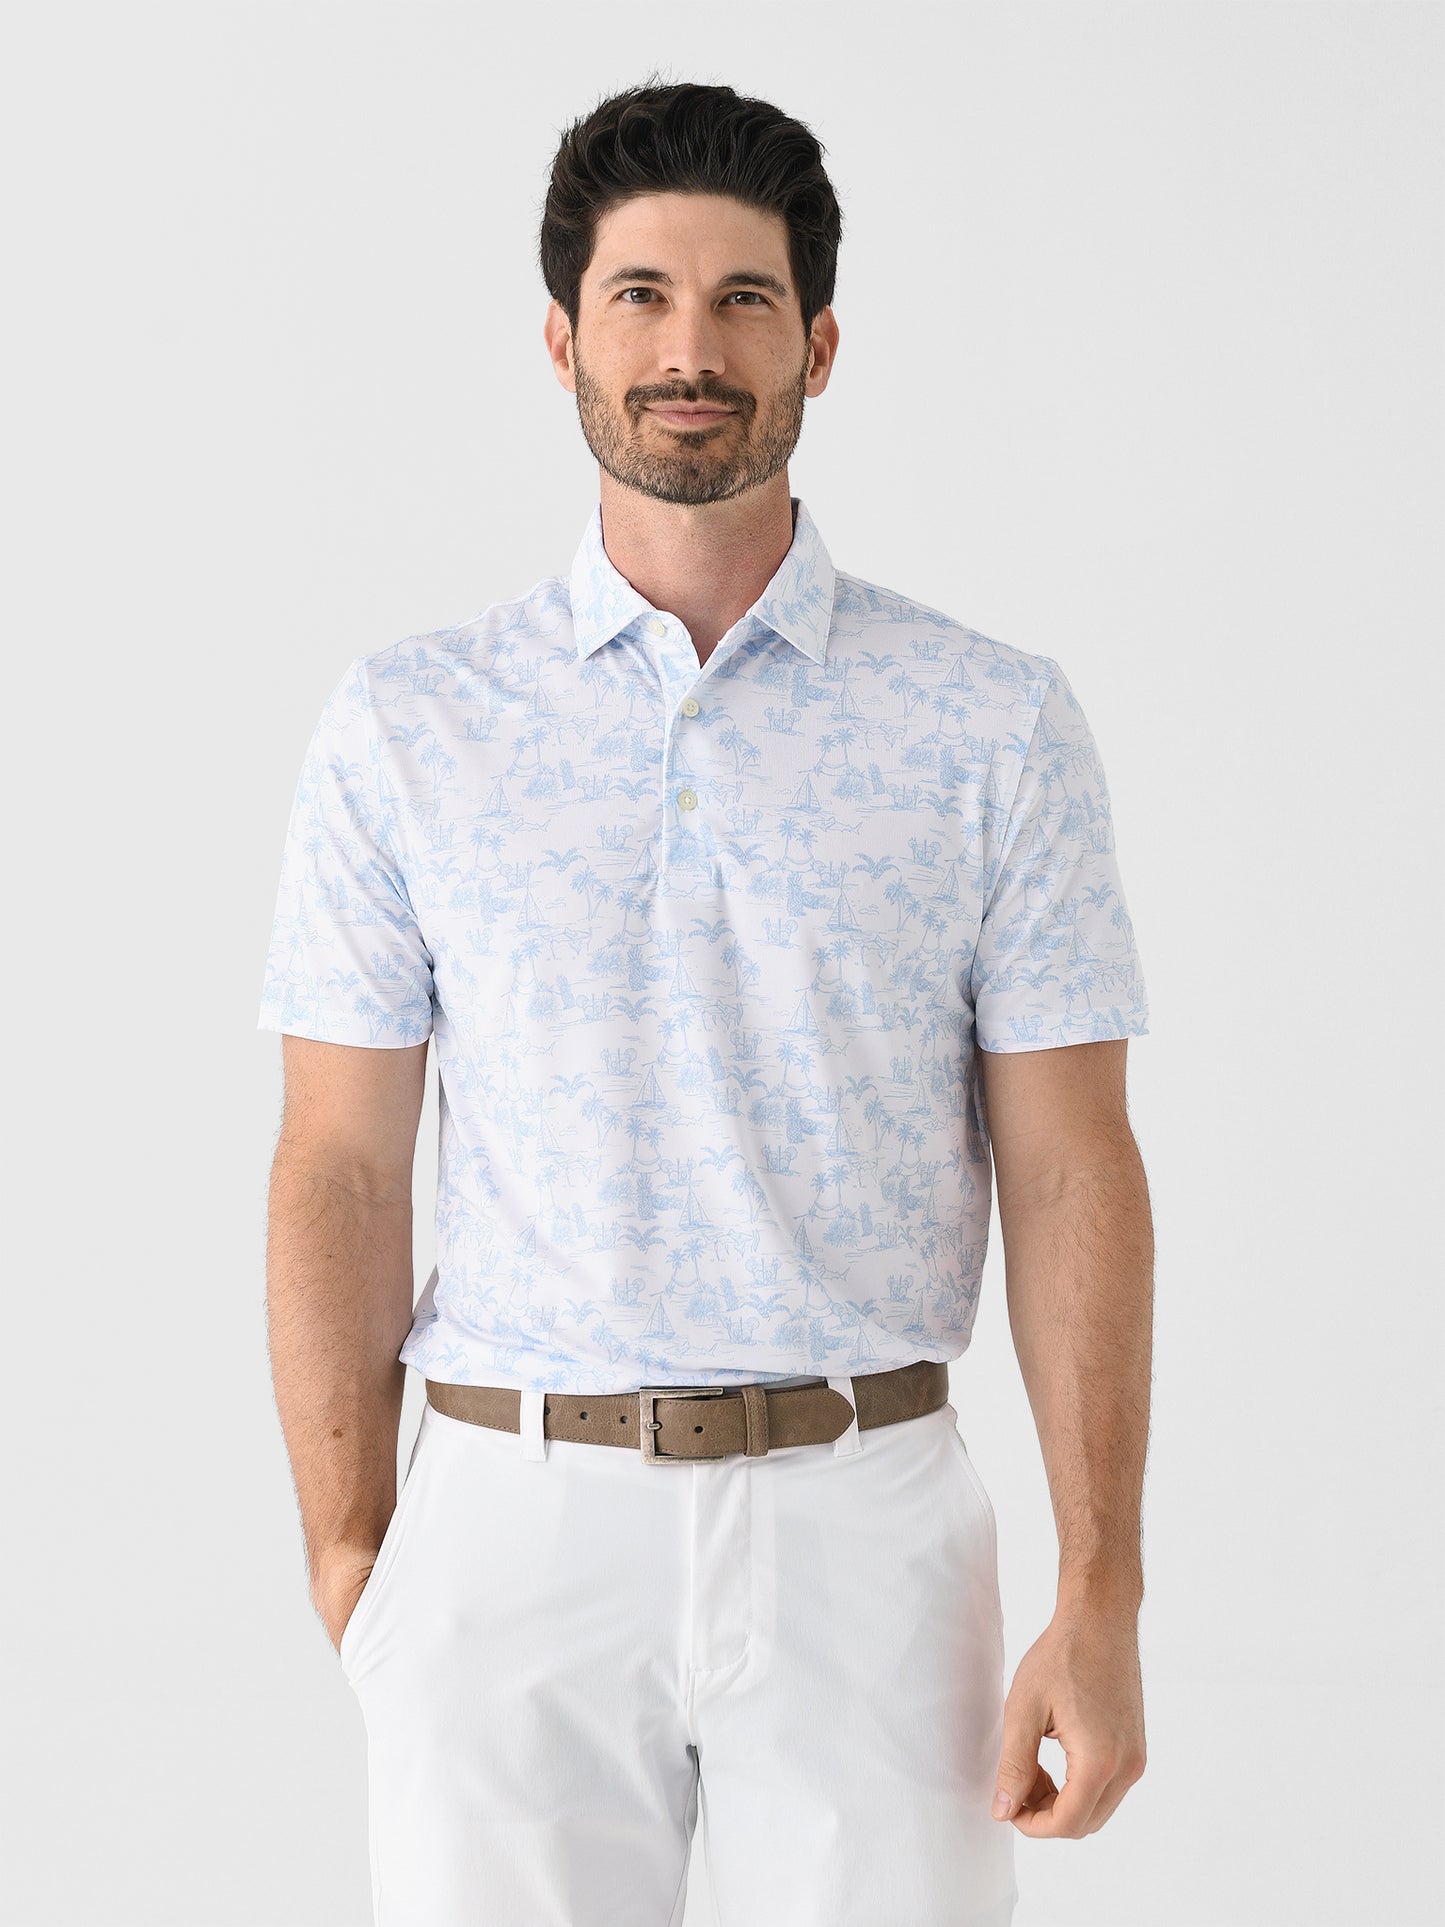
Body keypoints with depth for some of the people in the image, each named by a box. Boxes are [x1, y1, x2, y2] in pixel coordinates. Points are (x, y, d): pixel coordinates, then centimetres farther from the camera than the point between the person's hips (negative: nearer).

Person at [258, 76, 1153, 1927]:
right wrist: (349, 1574, -2)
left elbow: (1070, 1172, -1)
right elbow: (341, 1167, 3)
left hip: (860, 1525, 0)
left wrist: (1100, 1600, -6)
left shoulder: (994, 722, 1)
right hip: (511, 1530, 1)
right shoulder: (407, 724, 3)